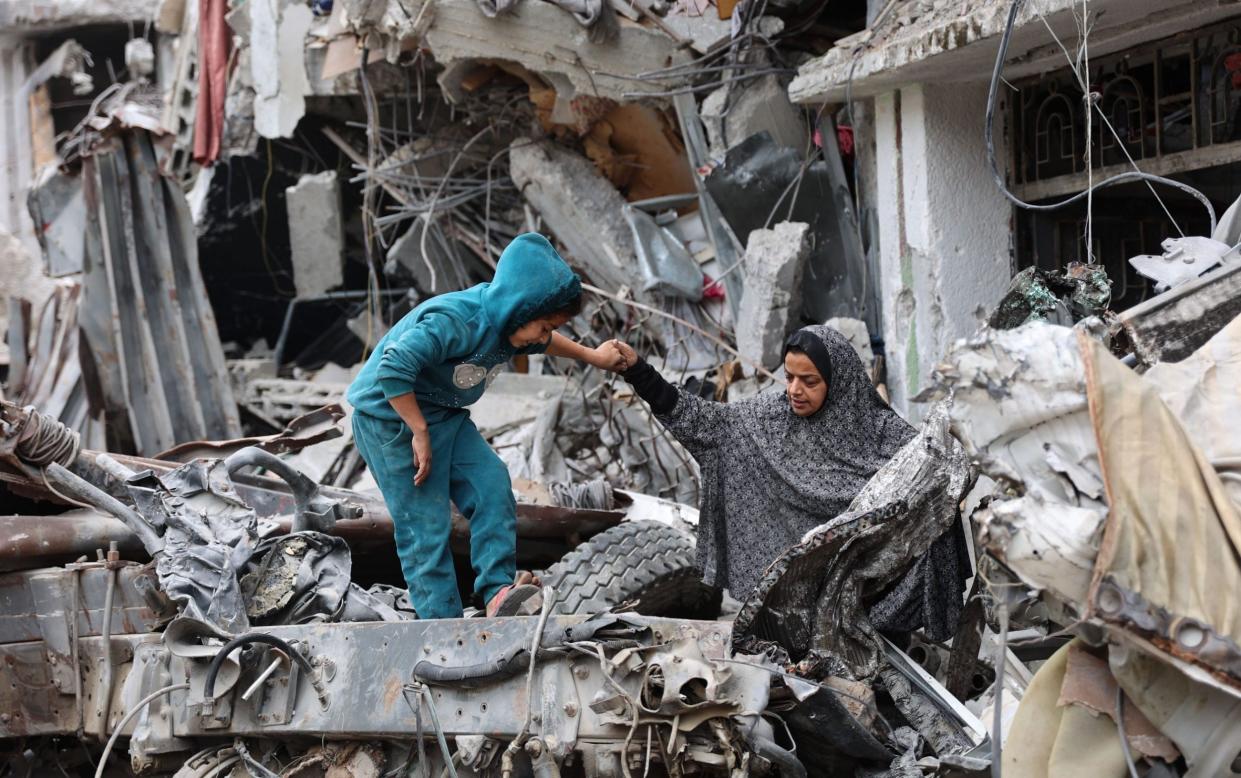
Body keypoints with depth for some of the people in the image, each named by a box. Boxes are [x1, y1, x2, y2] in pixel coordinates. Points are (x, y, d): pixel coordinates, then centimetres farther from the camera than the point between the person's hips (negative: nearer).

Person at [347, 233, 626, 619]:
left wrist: (591, 356, 29)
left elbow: (543, 342, 24)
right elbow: (393, 370, -37)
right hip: (392, 418, -9)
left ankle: (498, 594, -10)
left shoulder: (510, 323, -2)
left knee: (492, 486, -8)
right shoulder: (454, 321, -32)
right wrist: (420, 433, -30)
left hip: (444, 416, 9)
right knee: (426, 524, -8)